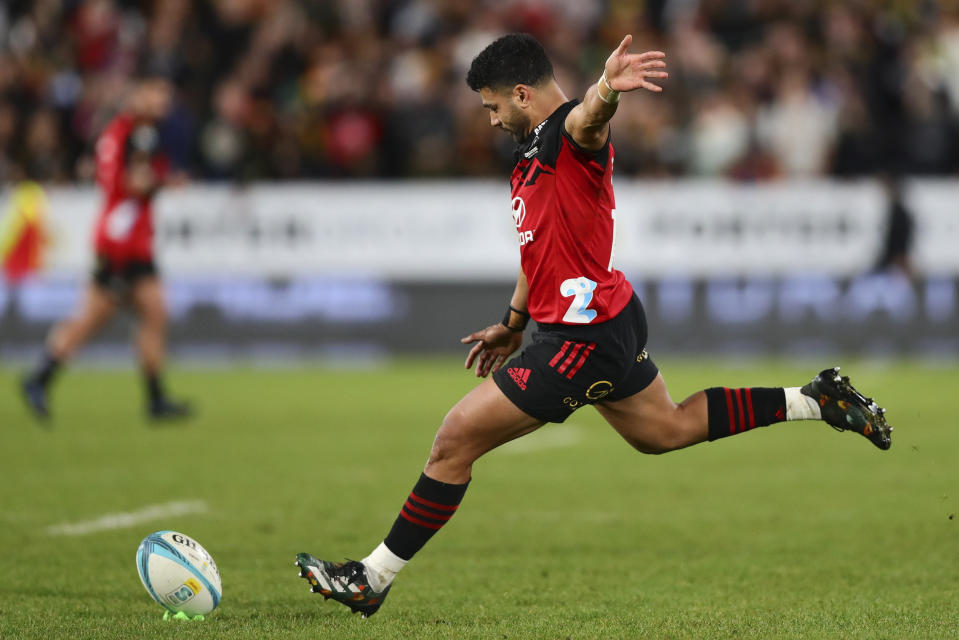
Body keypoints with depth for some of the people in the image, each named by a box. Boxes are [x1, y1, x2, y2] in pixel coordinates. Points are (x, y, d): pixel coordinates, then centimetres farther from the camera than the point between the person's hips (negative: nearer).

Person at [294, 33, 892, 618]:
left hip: (585, 338, -11)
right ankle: (815, 400, 31)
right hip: (611, 323, 11)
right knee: (667, 429, 28)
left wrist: (607, 87, -67)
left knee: (455, 442, -7)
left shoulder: (572, 132, -17)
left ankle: (372, 578, -1)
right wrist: (512, 325, 34)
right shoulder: (535, 151, 15)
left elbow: (589, 118, -43)